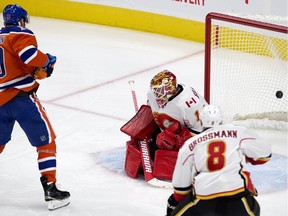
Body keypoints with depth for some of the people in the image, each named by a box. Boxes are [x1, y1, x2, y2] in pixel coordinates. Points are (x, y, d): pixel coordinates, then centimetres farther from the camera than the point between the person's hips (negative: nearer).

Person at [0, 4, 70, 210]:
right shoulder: (21, 35, -4)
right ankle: (50, 189, -7)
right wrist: (48, 60, -5)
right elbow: (30, 56, -22)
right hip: (21, 96, -7)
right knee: (46, 140, -2)